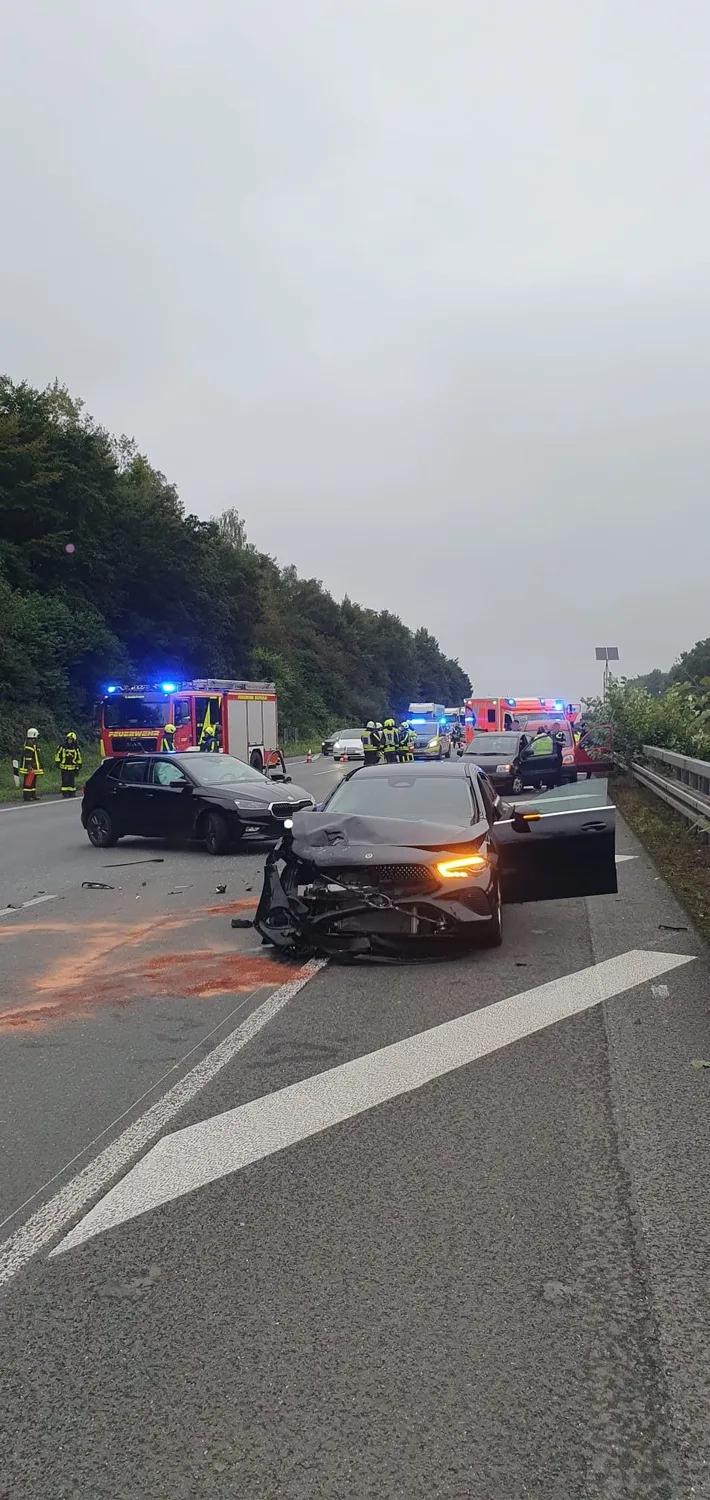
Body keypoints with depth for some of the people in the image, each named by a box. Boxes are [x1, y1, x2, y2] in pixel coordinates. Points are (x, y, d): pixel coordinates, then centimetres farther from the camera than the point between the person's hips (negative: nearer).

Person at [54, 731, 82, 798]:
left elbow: (79, 757, 13)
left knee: (72, 780, 4)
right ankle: (65, 792, 1)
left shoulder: (76, 748, 5)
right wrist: (57, 763, 1)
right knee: (65, 780, -3)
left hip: (73, 767, 1)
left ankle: (72, 792, 11)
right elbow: (58, 755, 5)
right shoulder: (62, 747, -1)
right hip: (64, 767, -1)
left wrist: (79, 765, 12)